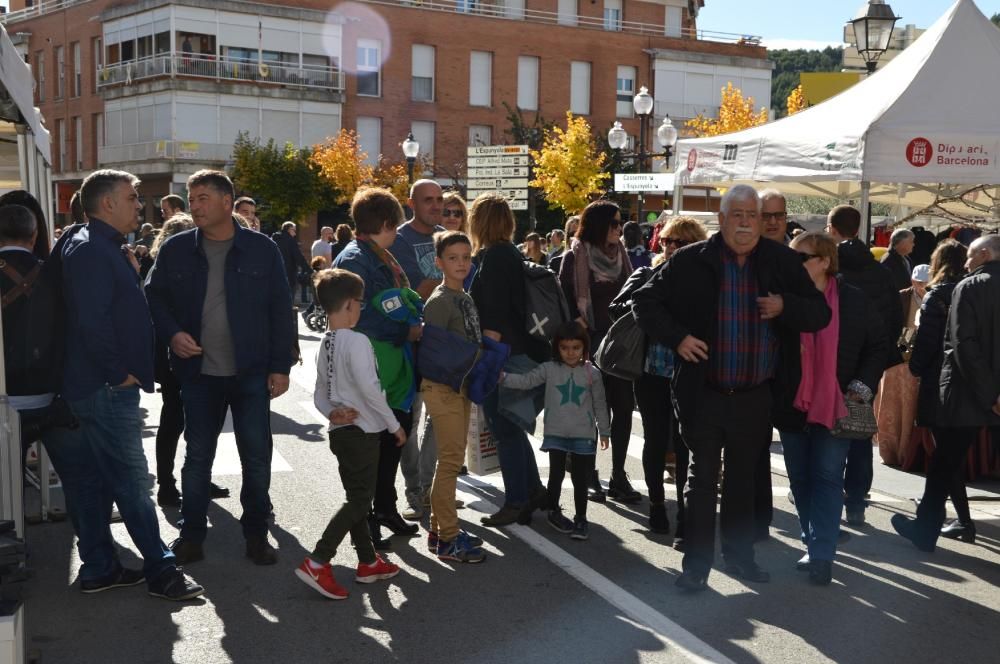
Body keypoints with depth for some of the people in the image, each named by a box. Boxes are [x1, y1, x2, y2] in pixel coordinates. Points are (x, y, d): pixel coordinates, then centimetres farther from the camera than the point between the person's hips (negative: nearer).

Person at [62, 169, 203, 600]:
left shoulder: (101, 248, 16)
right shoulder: (91, 250, -16)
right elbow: (92, 321, -24)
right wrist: (119, 373, -18)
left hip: (96, 385, 10)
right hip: (107, 387, -10)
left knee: (98, 479, 14)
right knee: (132, 479, -4)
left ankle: (99, 568, 22)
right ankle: (161, 571, 3)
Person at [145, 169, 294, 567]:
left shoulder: (262, 250, -3)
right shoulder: (175, 250, 1)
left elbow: (280, 310, -2)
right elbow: (154, 297, 9)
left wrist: (281, 366, -5)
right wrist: (172, 333, -10)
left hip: (252, 373, -1)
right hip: (198, 373, 1)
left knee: (257, 455, 5)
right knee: (197, 455, 11)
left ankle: (256, 534, 20)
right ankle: (192, 534, 23)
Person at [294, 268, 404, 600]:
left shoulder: (325, 344, 10)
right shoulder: (357, 341, -17)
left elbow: (320, 394, 12)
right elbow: (369, 389, -22)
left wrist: (333, 413, -3)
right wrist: (395, 425, -12)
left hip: (340, 430, 9)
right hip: (362, 430, -9)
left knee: (357, 496, 17)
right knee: (360, 500, -4)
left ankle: (368, 562, 27)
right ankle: (316, 563, -10)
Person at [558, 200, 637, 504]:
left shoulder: (621, 255, 11)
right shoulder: (574, 257, -4)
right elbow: (564, 300, -4)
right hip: (590, 346, -4)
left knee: (624, 409, 1)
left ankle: (618, 476, 10)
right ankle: (588, 475, 15)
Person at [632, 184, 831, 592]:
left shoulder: (782, 262, 0)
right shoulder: (691, 261, -7)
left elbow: (820, 314, 3)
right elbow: (645, 302, 0)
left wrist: (784, 306, -16)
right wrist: (676, 337, -13)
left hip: (755, 397, 3)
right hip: (704, 394, -3)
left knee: (743, 480, 17)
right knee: (702, 479, 5)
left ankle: (739, 556, 33)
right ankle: (696, 566, 15)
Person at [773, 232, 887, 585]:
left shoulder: (855, 301, -4)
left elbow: (877, 345, 5)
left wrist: (862, 386, -6)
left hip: (835, 407, -2)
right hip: (792, 407, 2)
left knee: (828, 478, -3)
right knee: (800, 479, 11)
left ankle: (821, 554, -1)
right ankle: (813, 544, 26)